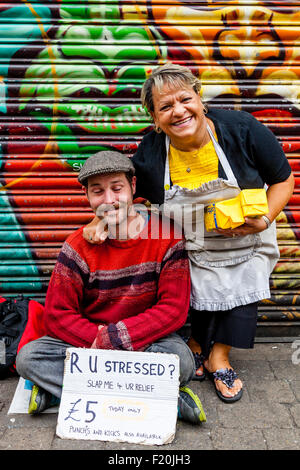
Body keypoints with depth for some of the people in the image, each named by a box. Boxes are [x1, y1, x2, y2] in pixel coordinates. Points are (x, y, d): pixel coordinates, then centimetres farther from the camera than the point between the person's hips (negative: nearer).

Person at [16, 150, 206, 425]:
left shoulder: (168, 236, -10)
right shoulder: (79, 246, -6)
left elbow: (174, 309, -14)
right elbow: (58, 316, -8)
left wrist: (112, 338, -23)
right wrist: (97, 341, -25)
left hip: (148, 337, -2)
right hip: (86, 338, 2)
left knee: (181, 360, -34)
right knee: (28, 357, -23)